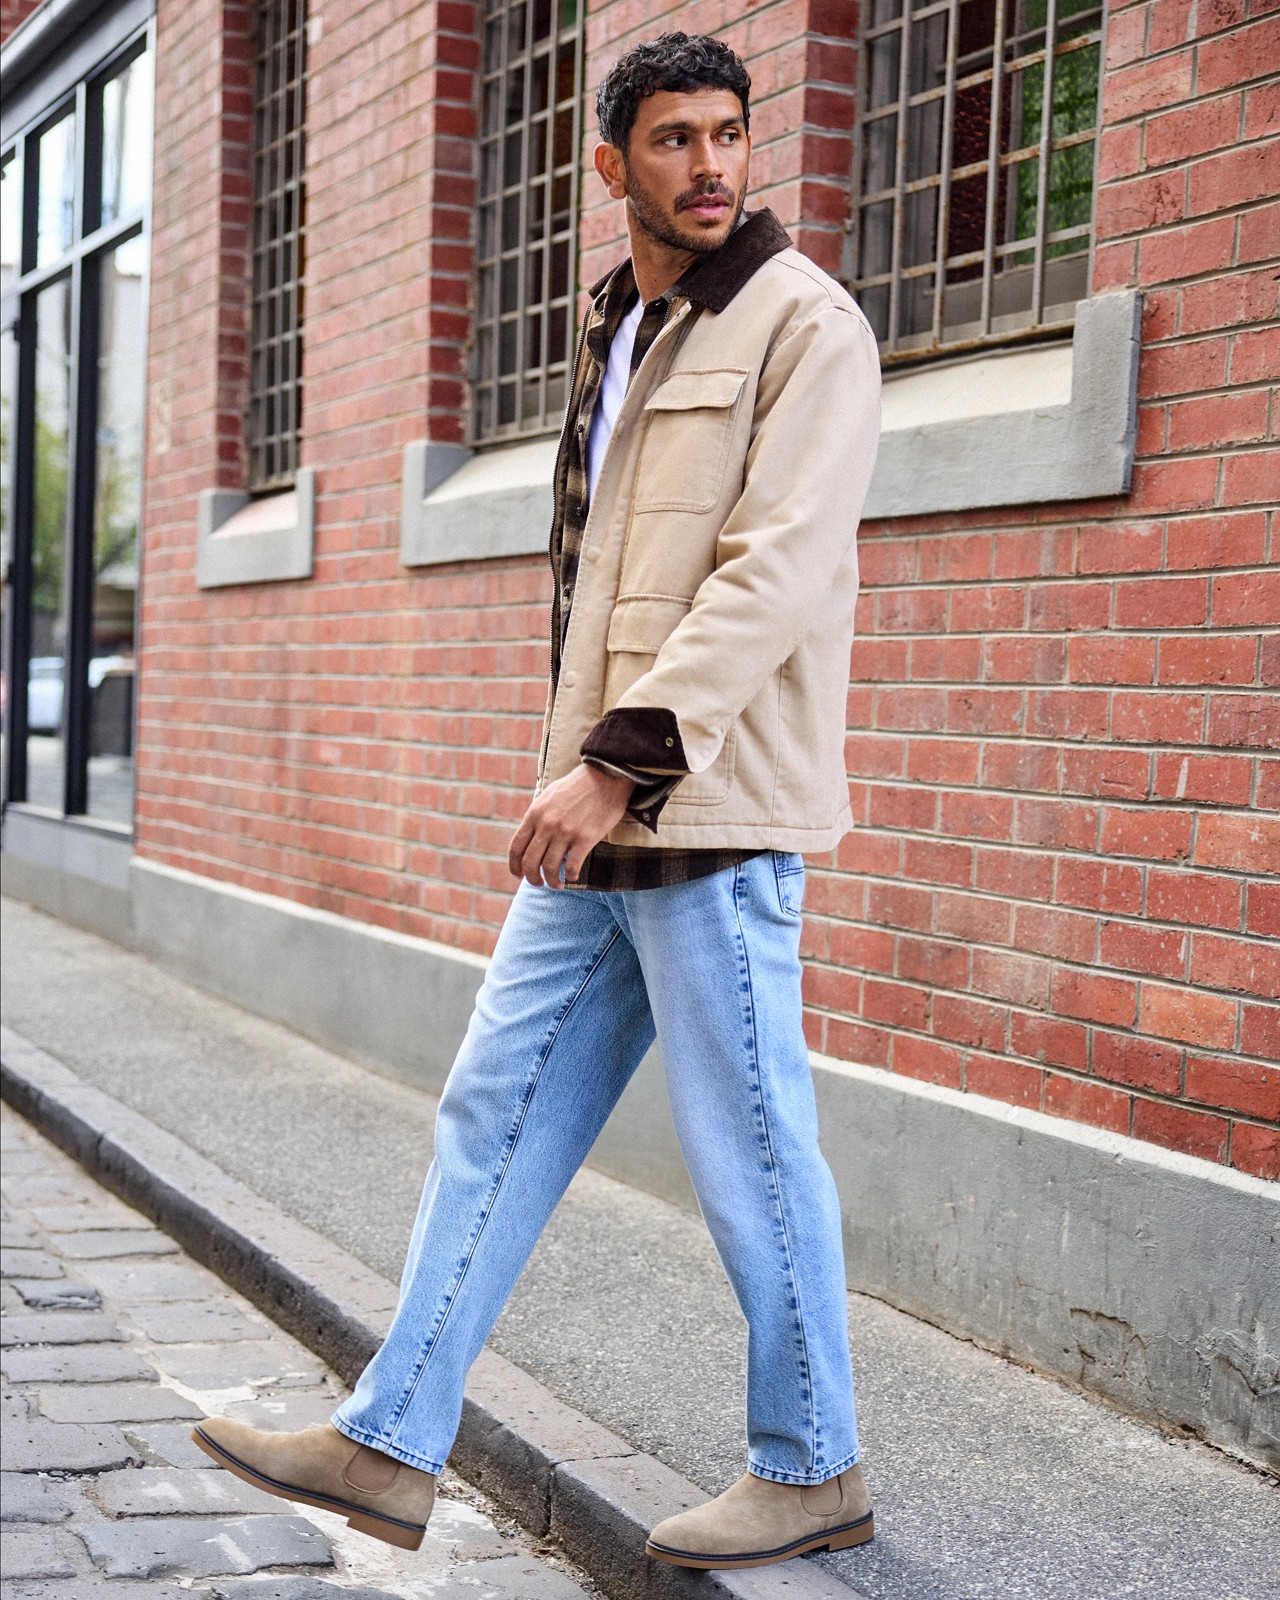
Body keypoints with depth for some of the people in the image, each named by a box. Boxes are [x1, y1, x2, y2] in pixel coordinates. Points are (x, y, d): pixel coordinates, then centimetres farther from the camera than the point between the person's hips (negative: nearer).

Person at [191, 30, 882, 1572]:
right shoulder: (616, 335, 19)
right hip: (595, 823, 8)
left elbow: (776, 569, -17)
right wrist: (573, 769, 18)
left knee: (749, 1155, 1)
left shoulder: (803, 323, -6)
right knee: (493, 1115, 8)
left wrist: (622, 761, -22)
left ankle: (811, 1469, 18)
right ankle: (388, 1444, 16)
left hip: (710, 816, -8)